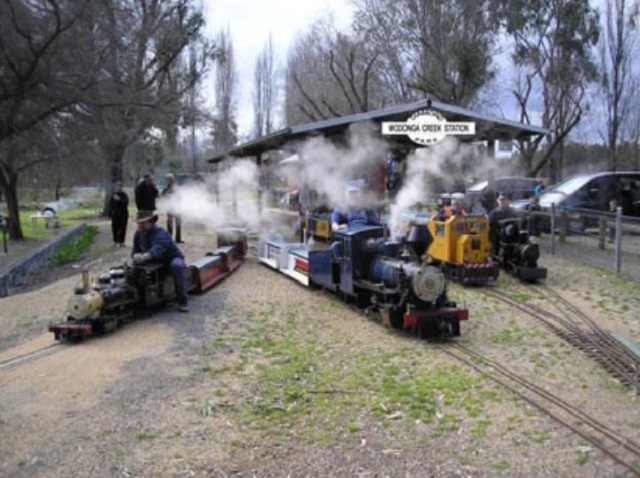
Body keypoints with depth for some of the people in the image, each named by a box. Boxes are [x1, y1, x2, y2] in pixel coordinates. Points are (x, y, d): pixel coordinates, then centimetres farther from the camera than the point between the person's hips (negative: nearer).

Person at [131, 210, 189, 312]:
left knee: (177, 266, -39)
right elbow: (135, 251, -1)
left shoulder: (161, 234, -30)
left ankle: (182, 302, -36)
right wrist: (136, 255, -27)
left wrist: (144, 256, -68)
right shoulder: (138, 234, -6)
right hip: (155, 261, 7)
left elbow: (157, 250, -49)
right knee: (135, 265, -12)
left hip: (172, 258, -7)